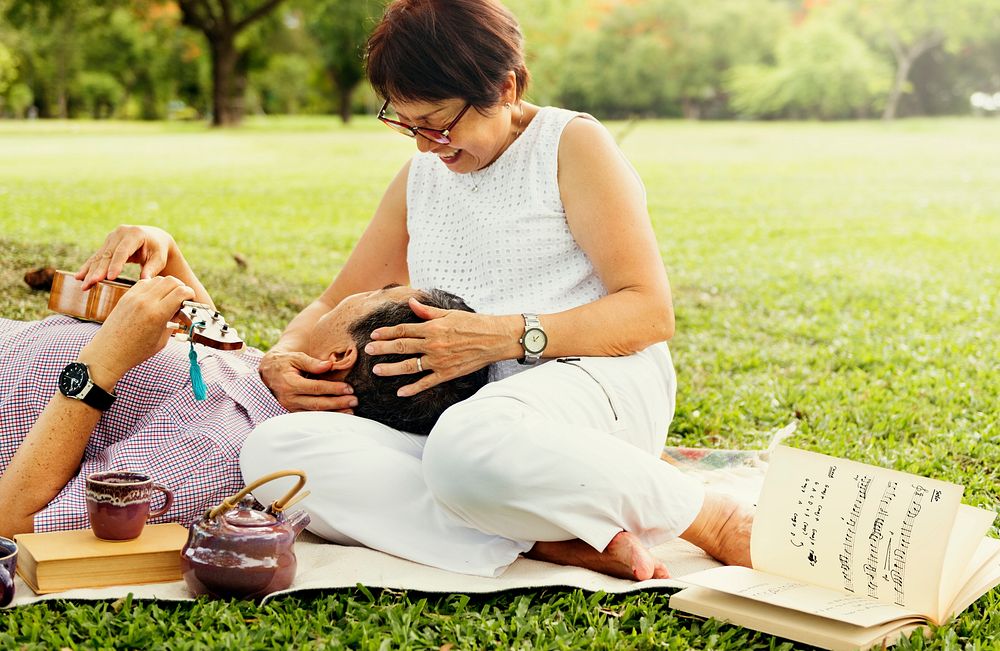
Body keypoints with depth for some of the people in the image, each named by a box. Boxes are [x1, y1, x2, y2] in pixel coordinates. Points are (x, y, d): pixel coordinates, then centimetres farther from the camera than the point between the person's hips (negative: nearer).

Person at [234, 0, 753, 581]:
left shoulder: (573, 144, 3)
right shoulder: (419, 179, 22)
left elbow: (651, 312, -6)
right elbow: (336, 304, 25)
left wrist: (503, 336, -18)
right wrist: (283, 358, 0)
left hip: (592, 385, -6)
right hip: (457, 410, 6)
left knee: (470, 444, -43)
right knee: (273, 450, -23)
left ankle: (712, 518, -19)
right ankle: (555, 546, -32)